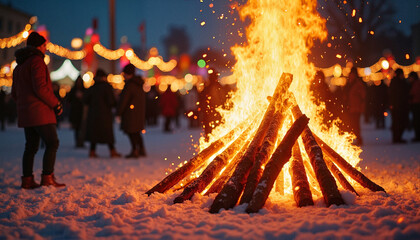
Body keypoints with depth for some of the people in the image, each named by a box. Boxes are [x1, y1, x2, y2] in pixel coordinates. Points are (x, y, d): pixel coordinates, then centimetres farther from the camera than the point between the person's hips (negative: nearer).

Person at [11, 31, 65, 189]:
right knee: (52, 143, -6)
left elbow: (15, 93, 23)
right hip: (40, 112, -9)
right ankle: (47, 178, -10)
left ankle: (27, 180, 10)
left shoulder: (19, 65, 20)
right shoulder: (37, 60, -9)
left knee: (31, 146, 11)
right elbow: (40, 88, -19)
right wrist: (56, 104, -11)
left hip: (25, 114, 9)